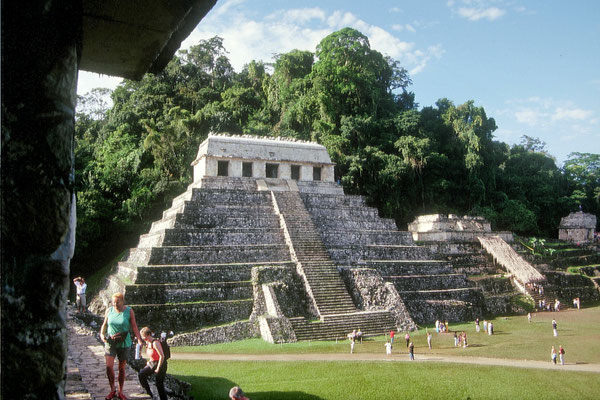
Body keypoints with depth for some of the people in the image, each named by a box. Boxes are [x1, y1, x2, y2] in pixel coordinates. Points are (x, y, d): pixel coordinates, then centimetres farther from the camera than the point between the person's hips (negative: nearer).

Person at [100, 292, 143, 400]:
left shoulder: (129, 311, -5)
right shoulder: (109, 310, 1)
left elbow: (134, 326, -3)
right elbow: (104, 324, 12)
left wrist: (139, 339, -13)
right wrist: (102, 334, -6)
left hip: (124, 343, -1)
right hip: (110, 343, 1)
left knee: (122, 368, 7)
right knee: (109, 366, -11)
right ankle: (112, 389, 9)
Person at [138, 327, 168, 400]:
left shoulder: (155, 343, -23)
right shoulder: (147, 342, 4)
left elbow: (162, 356, -25)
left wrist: (158, 368, -19)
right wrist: (149, 362, 12)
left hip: (160, 364, -8)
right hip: (152, 363, 8)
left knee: (159, 384, -3)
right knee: (141, 375, -4)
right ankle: (149, 393, 9)